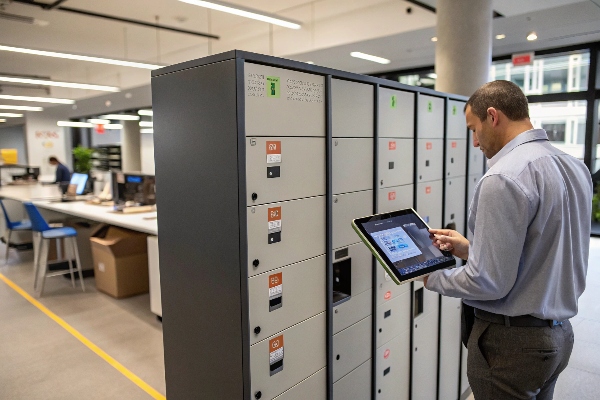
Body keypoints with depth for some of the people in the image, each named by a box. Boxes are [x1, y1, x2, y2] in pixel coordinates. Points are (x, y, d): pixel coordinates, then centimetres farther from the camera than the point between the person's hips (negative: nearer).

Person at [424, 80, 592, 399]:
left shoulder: (504, 178, -24)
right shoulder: (575, 167, 4)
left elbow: (488, 282, -24)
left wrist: (433, 278, -7)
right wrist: (471, 248, 9)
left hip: (511, 340, -8)